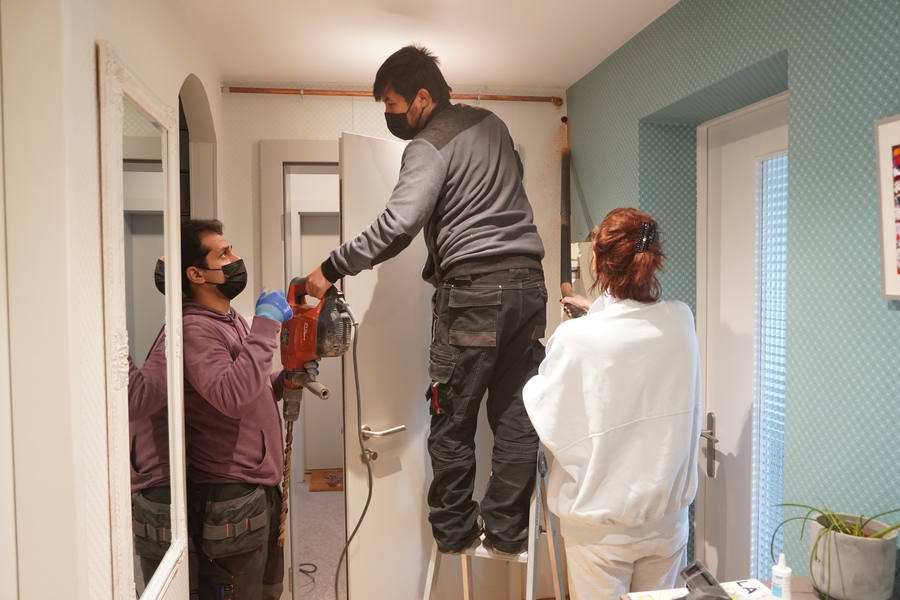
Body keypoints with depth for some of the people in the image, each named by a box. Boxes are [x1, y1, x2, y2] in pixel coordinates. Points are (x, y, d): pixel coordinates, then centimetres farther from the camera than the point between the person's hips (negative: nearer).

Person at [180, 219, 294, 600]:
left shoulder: (231, 320, 13)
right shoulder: (195, 328, -17)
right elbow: (232, 397, -32)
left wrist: (286, 381, 2)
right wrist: (266, 323, -27)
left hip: (261, 488, 9)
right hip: (229, 498, -9)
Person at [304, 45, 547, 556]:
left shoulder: (429, 147, -8)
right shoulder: (492, 123, 17)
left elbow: (397, 227, -19)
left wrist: (331, 270, -13)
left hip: (474, 289, -7)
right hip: (528, 281, 8)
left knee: (453, 417, 6)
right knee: (516, 413, 8)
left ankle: (454, 529, 17)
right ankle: (508, 529, 17)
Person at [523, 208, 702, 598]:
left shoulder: (576, 339, -23)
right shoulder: (681, 323, -8)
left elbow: (547, 421, -10)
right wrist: (599, 311, 30)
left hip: (600, 523, -4)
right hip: (667, 515, 4)